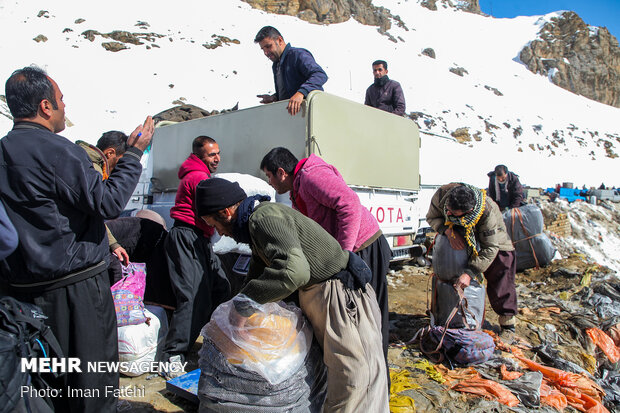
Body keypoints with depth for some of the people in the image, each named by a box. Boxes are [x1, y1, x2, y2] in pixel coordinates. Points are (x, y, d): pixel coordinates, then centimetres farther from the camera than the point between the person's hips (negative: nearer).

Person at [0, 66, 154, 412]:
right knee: (93, 384, 6)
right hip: (75, 285, -8)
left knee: (49, 383, 21)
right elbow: (108, 202, -18)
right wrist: (134, 153, -9)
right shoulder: (56, 150, -17)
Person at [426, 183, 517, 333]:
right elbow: (432, 217, -15)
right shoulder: (442, 194, -34)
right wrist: (447, 230, -36)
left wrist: (469, 273, -39)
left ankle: (507, 322, 13)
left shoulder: (488, 213, -43)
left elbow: (490, 249, -34)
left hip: (494, 241, -4)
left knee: (500, 285, -6)